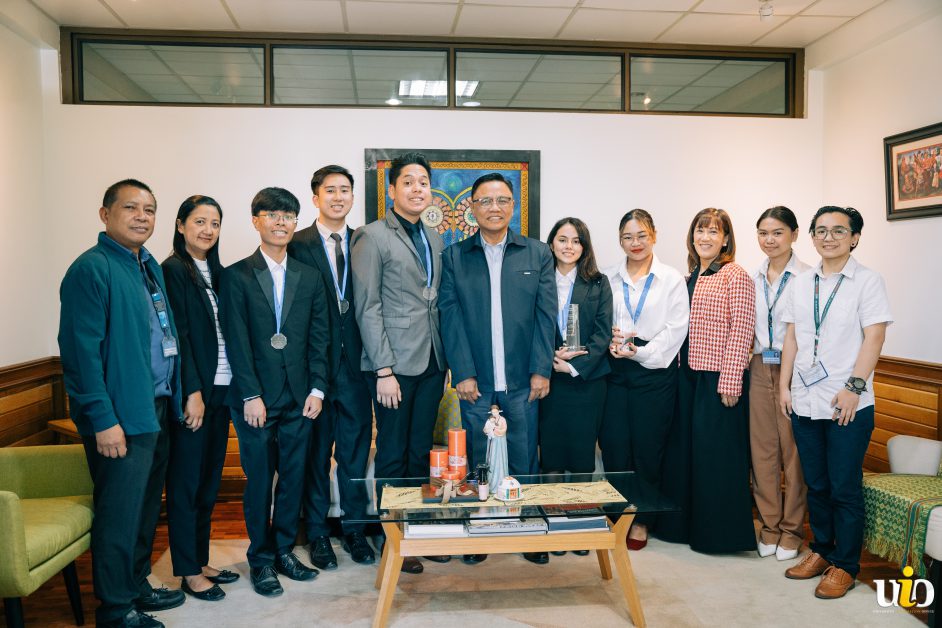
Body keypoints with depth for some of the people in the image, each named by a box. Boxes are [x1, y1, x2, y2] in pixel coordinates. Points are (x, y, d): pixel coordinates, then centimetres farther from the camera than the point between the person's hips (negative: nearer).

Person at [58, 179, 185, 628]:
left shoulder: (148, 265, 13)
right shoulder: (91, 269, -13)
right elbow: (81, 350, -18)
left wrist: (174, 396, 11)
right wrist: (103, 419, -20)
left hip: (157, 407, 8)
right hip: (121, 415, -8)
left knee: (147, 506, 18)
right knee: (120, 512, 3)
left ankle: (136, 586, 35)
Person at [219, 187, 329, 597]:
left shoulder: (309, 276, 9)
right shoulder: (237, 276, -1)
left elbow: (319, 337, 7)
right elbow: (236, 340, -6)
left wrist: (317, 388, 0)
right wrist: (251, 396, -11)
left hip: (299, 396, 3)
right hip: (255, 396, -3)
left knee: (293, 476, 9)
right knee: (259, 479, 5)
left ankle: (284, 551, 25)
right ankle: (261, 559, 19)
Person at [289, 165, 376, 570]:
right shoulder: (297, 245, -2)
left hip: (356, 361, 3)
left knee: (356, 450, 11)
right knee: (316, 452, 9)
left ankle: (354, 529, 26)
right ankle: (318, 533, 24)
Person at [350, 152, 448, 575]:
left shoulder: (435, 238, 14)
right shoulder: (373, 237, -6)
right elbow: (368, 308, -10)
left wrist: (445, 358, 9)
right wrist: (384, 370, -14)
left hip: (432, 364, 6)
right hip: (396, 364, -6)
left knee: (421, 452, 14)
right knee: (393, 456, 5)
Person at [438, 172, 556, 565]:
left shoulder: (538, 254, 7)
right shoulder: (454, 257, 5)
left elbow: (546, 314, 3)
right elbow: (450, 317, 0)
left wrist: (541, 370, -4)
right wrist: (463, 373, -7)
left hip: (522, 380, 0)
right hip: (475, 380, 0)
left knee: (524, 461, 7)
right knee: (475, 462, 8)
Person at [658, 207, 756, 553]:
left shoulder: (735, 276, -8)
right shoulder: (690, 278, 13)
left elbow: (741, 333, -13)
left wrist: (730, 382, -17)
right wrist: (681, 369, 9)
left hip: (719, 378, -7)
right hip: (689, 373, 8)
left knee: (716, 453, 0)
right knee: (684, 448, 13)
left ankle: (719, 533, 15)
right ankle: (686, 523, 28)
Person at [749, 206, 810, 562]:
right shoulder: (753, 279, 10)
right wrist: (747, 358, 8)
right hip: (760, 369, 5)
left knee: (793, 451, 2)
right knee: (762, 450, 9)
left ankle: (792, 529, 17)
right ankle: (770, 525, 23)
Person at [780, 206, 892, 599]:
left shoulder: (868, 282, -3)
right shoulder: (802, 284, 12)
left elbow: (873, 338, -9)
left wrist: (853, 387, -17)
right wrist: (784, 385, 7)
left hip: (848, 404, -5)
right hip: (804, 401, 5)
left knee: (844, 489, 2)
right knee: (816, 484, 14)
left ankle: (845, 566, 15)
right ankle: (821, 551, 29)